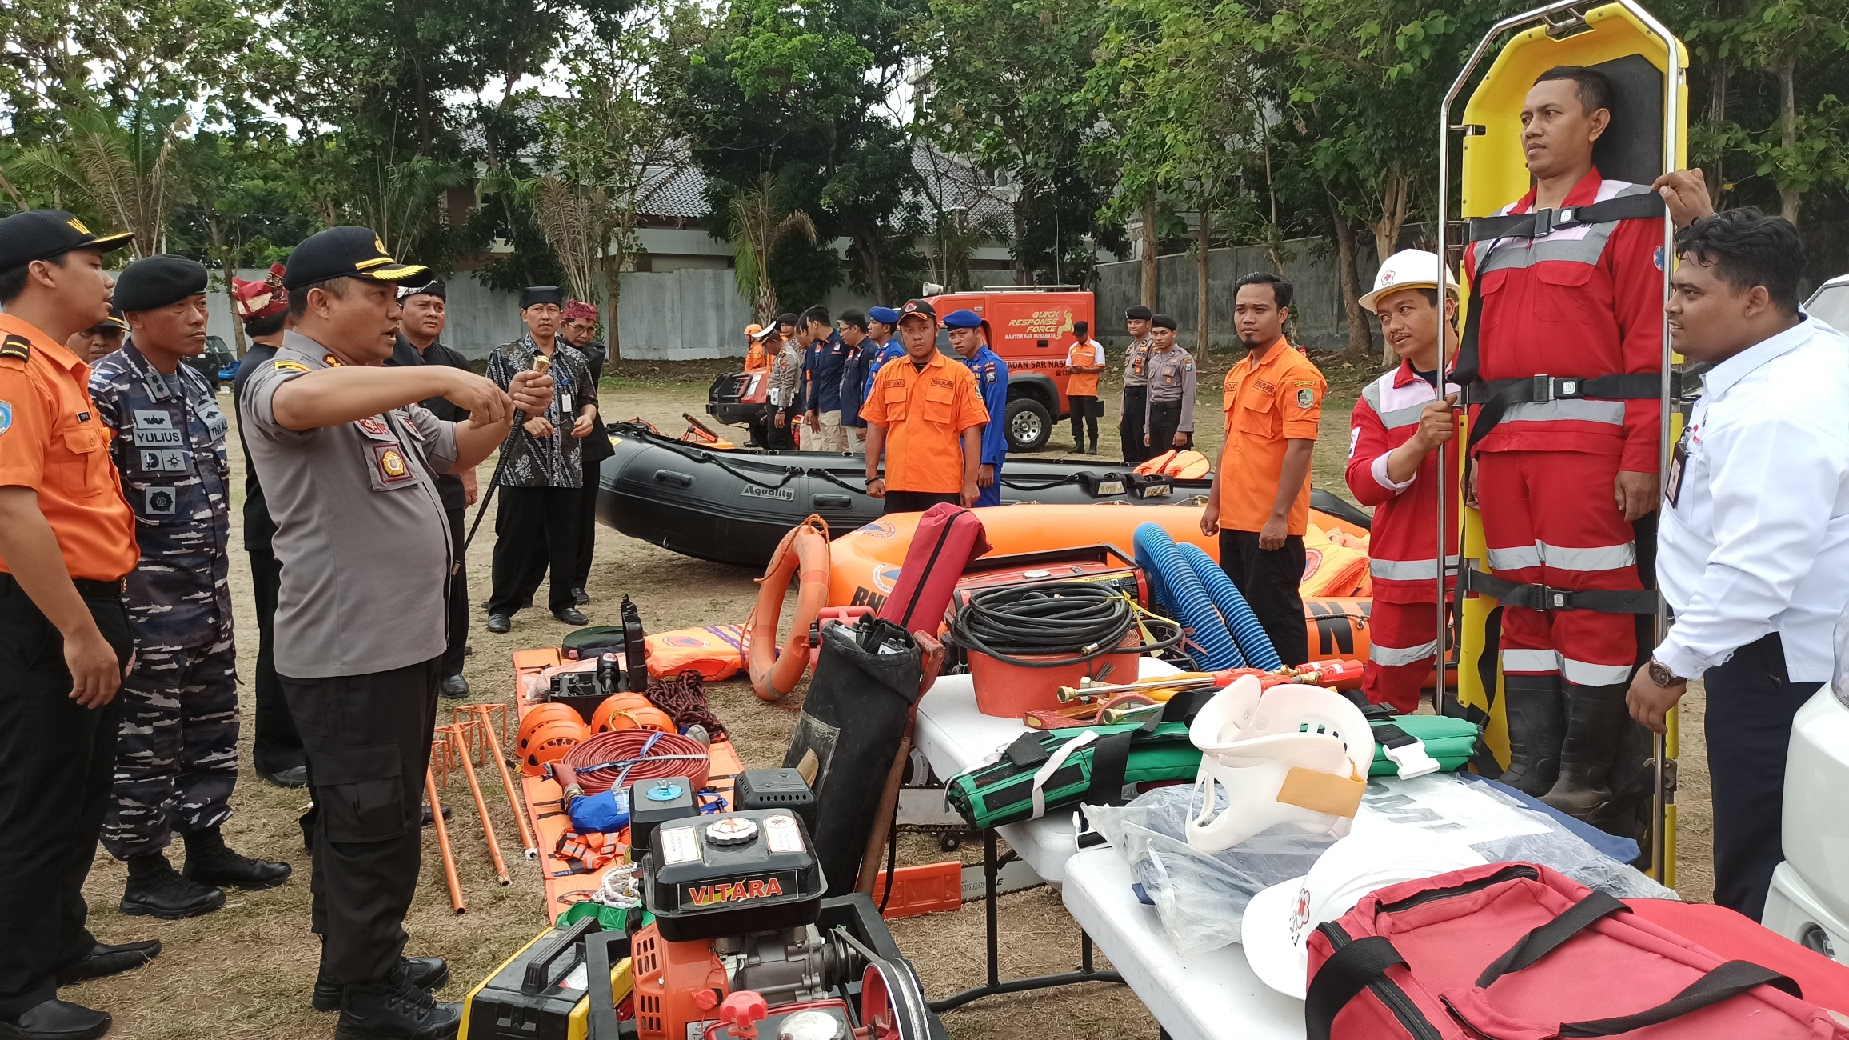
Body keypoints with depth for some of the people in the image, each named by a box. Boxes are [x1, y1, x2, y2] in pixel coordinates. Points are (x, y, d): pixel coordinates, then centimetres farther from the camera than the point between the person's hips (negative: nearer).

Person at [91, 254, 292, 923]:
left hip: (208, 591, 8)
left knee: (212, 724, 15)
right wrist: (116, 600, -19)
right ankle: (145, 873, 16)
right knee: (144, 737, 3)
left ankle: (205, 846, 29)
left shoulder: (196, 386, 10)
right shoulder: (106, 389, -15)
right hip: (145, 598, -8)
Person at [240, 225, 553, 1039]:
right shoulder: (284, 379, -14)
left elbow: (453, 451, 25)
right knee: (373, 825, 0)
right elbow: (302, 404, -40)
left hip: (400, 639, 10)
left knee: (377, 815, 20)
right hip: (347, 654, -10)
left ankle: (358, 963, 36)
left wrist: (505, 411, 6)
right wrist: (442, 377, -38)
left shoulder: (375, 388, 17)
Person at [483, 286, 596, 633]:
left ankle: (563, 601, 21)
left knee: (565, 536, 9)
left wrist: (587, 417, -2)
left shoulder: (575, 360, 13)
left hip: (567, 467, 4)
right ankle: (502, 606, 10)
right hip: (521, 466, -4)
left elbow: (588, 400, 21)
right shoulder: (505, 357, 2)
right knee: (515, 537, 0)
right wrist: (525, 419, -19)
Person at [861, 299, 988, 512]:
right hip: (897, 485, 3)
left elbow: (971, 430, -3)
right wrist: (872, 476, 8)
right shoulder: (887, 374, 9)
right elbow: (876, 426, 12)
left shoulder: (959, 374, -1)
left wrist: (970, 482, -7)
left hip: (942, 488, -3)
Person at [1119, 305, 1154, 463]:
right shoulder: (1130, 348, 17)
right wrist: (1123, 414, 21)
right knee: (1128, 452, 14)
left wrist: (1149, 417, -20)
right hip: (1129, 399, 9)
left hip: (1142, 398, -9)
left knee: (1143, 452, -4)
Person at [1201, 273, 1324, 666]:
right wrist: (1214, 503, 18)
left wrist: (1279, 517, -23)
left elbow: (1299, 448, -20)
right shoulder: (1237, 373, 14)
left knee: (1275, 618, -2)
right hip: (1234, 520, 9)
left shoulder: (1296, 372, -14)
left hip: (1272, 526, -9)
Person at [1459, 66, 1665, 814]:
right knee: (1521, 604, 9)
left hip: (1587, 443, -6)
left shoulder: (1628, 215, 0)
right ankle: (1528, 767, 18)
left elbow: (1650, 344, -7)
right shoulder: (1495, 233, 19)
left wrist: (1642, 458, -13)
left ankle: (1584, 779, 7)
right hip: (1505, 449, 6)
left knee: (1591, 608, -3)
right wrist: (1476, 452, 16)